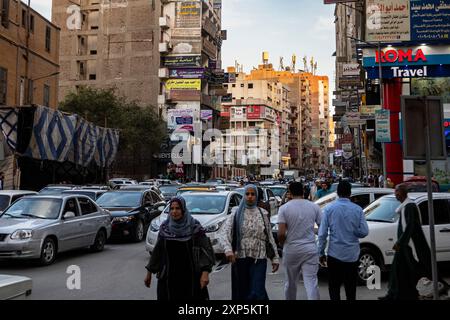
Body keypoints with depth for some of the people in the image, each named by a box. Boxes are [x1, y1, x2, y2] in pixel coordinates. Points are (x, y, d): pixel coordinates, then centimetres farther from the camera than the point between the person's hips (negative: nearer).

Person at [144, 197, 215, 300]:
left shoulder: (194, 227, -6)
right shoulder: (164, 227, 3)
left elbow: (205, 248, -10)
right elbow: (157, 252, 10)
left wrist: (205, 272, -21)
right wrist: (149, 273, 12)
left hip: (190, 276, -2)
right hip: (169, 277, 2)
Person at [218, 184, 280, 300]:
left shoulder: (263, 214, 7)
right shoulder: (236, 214, 2)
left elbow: (270, 237, 11)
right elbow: (223, 233, -9)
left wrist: (275, 258, 6)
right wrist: (228, 249, -28)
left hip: (259, 259, 0)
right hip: (240, 259, 0)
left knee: (257, 294, -10)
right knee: (241, 293, 6)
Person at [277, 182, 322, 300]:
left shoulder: (284, 208, -6)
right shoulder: (314, 207, 0)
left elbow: (281, 234, -13)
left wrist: (283, 244, 8)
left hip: (291, 250, 0)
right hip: (310, 250, 0)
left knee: (290, 283, 17)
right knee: (312, 283, -2)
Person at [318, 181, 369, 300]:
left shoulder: (329, 208, -6)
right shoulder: (357, 209, -3)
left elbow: (322, 233, -7)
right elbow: (364, 232, -4)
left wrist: (321, 253, 1)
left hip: (334, 254, -2)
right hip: (352, 255, 2)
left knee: (334, 288, 6)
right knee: (351, 289, 13)